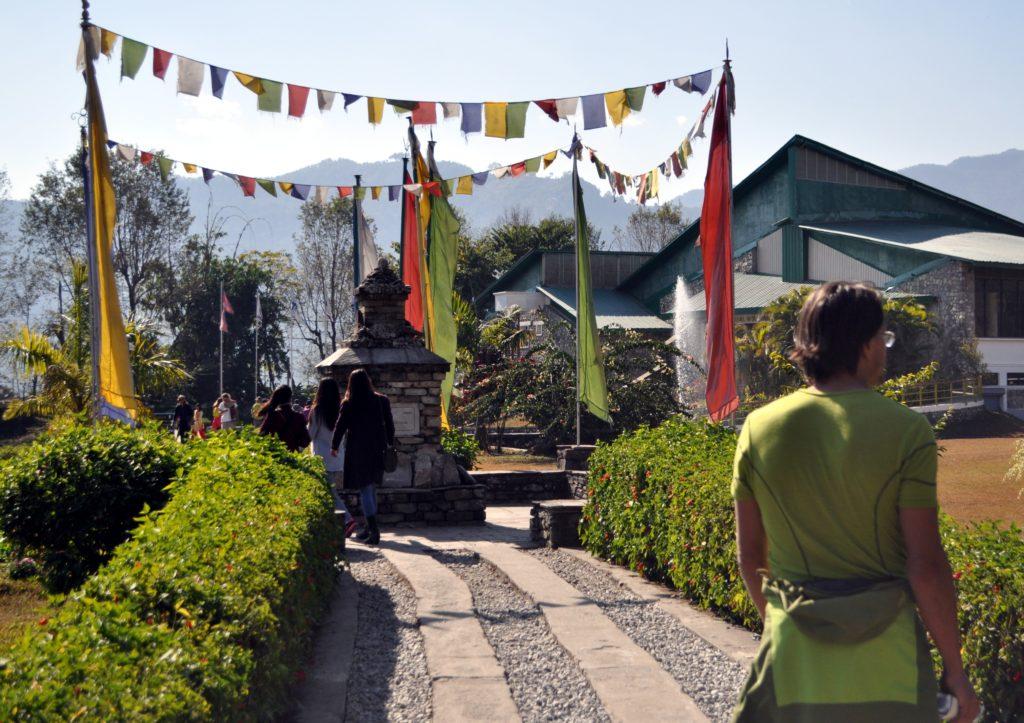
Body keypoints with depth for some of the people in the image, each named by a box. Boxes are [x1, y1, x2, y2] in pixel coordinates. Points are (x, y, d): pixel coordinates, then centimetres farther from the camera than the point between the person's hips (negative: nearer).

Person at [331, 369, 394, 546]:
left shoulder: (349, 404, -7)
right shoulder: (381, 400, 2)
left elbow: (340, 426, 1)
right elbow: (389, 425, 8)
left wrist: (334, 446, 15)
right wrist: (390, 444, 20)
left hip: (358, 451, -4)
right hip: (378, 450, 4)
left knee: (365, 490, -4)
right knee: (372, 489, 15)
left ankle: (373, 529, -15)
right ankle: (370, 528, 21)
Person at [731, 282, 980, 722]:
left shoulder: (759, 428, 0)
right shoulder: (904, 431, -11)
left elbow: (749, 555, 7)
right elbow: (926, 567, -11)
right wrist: (954, 669, -1)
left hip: (792, 661, 3)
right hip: (884, 661, -3)